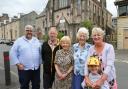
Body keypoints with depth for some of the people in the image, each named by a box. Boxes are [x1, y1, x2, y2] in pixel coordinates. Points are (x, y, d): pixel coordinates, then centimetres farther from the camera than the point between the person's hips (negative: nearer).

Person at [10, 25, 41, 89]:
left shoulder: (36, 40, 11)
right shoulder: (19, 41, -2)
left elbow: (40, 52, 14)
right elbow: (13, 53, -5)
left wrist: (40, 62, 6)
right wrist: (18, 64, -11)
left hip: (36, 68, 4)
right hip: (24, 69, -3)